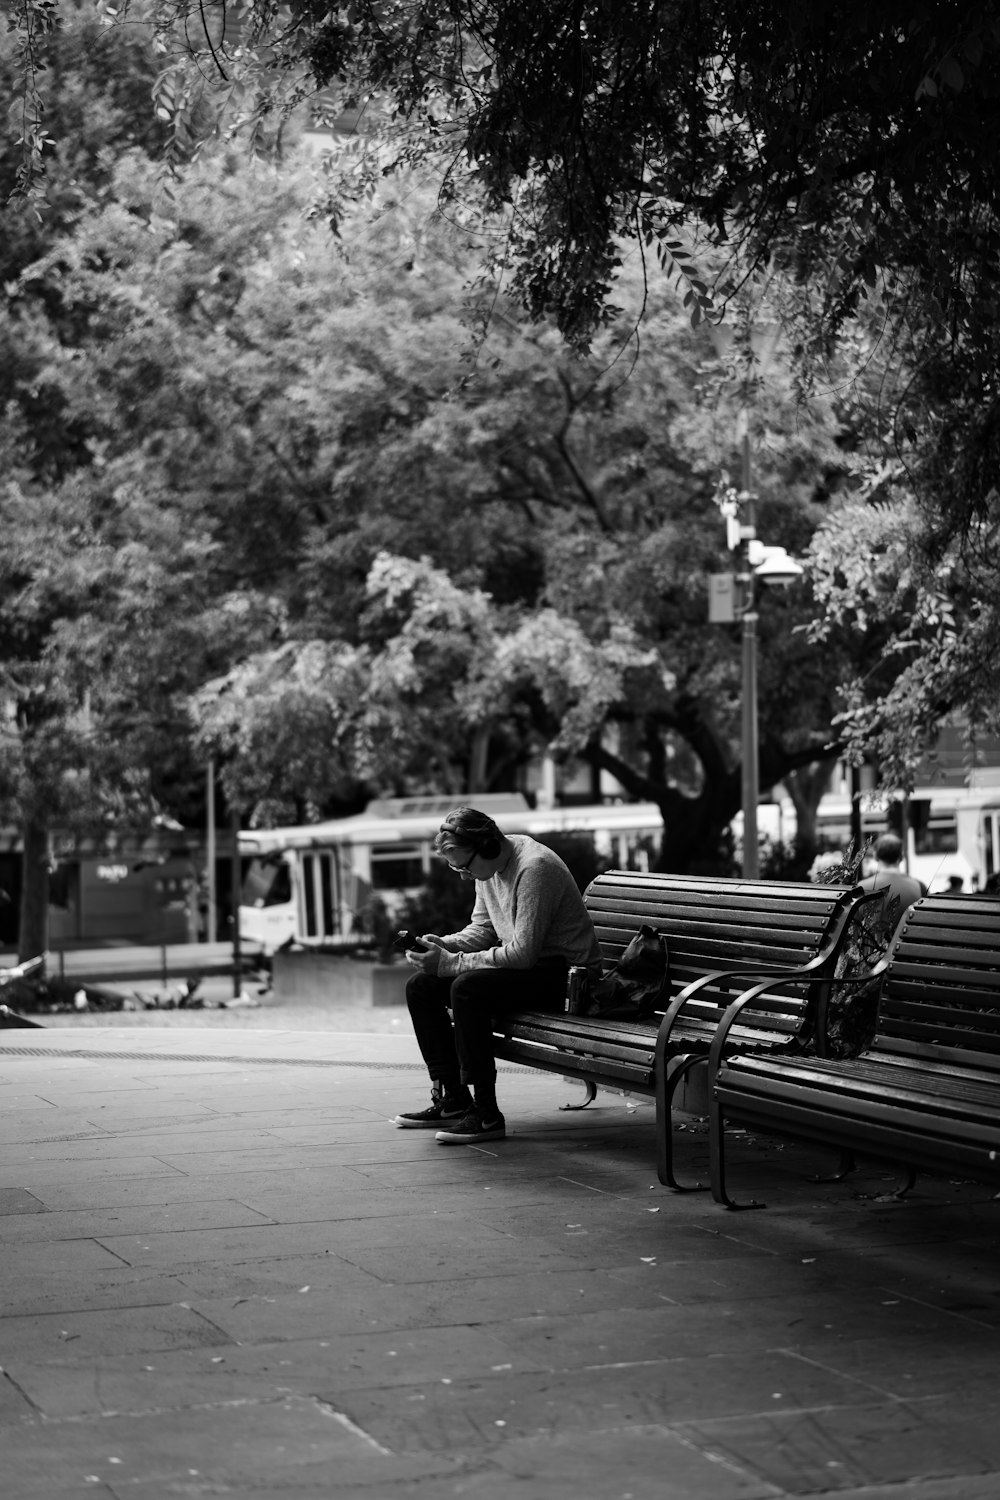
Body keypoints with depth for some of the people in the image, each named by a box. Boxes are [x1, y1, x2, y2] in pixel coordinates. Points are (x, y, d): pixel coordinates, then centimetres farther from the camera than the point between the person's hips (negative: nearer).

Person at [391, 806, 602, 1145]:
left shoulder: (534, 868, -24)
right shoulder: (488, 866, 5)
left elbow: (523, 953, -28)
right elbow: (482, 929, 15)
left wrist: (451, 963, -25)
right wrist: (443, 945, -6)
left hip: (566, 974, -9)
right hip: (524, 965, 10)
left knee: (467, 988, -32)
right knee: (420, 986, -1)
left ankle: (486, 1115, -26)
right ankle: (453, 1101, 0)